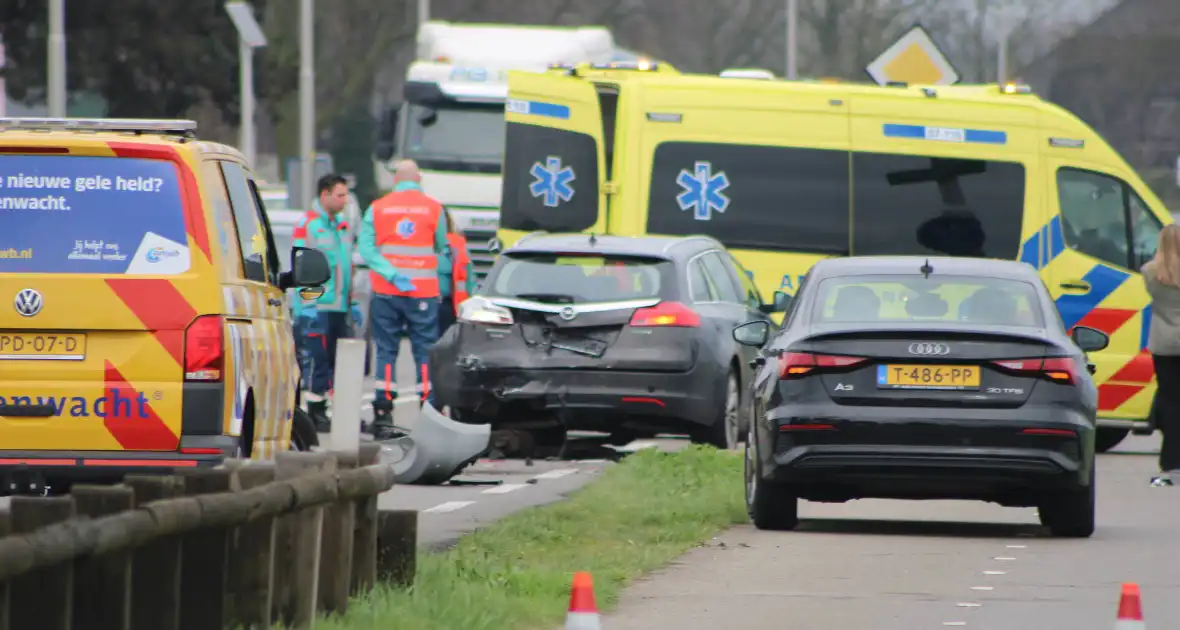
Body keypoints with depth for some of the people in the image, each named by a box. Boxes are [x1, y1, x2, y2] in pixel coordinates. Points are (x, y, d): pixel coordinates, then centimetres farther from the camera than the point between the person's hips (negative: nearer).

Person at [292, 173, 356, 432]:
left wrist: (352, 301, 21)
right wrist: (308, 302, -16)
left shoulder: (343, 226, 17)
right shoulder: (307, 225, -6)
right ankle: (316, 413, -3)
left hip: (339, 307, 7)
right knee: (317, 360, -7)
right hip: (316, 306, -7)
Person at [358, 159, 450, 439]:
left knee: (386, 352, 6)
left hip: (386, 291, 1)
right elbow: (442, 250, 8)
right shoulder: (433, 209, 1)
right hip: (425, 291, -1)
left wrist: (392, 275, -12)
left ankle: (382, 413, 2)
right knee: (425, 352, 2)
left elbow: (366, 248, -6)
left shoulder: (377, 209, 3)